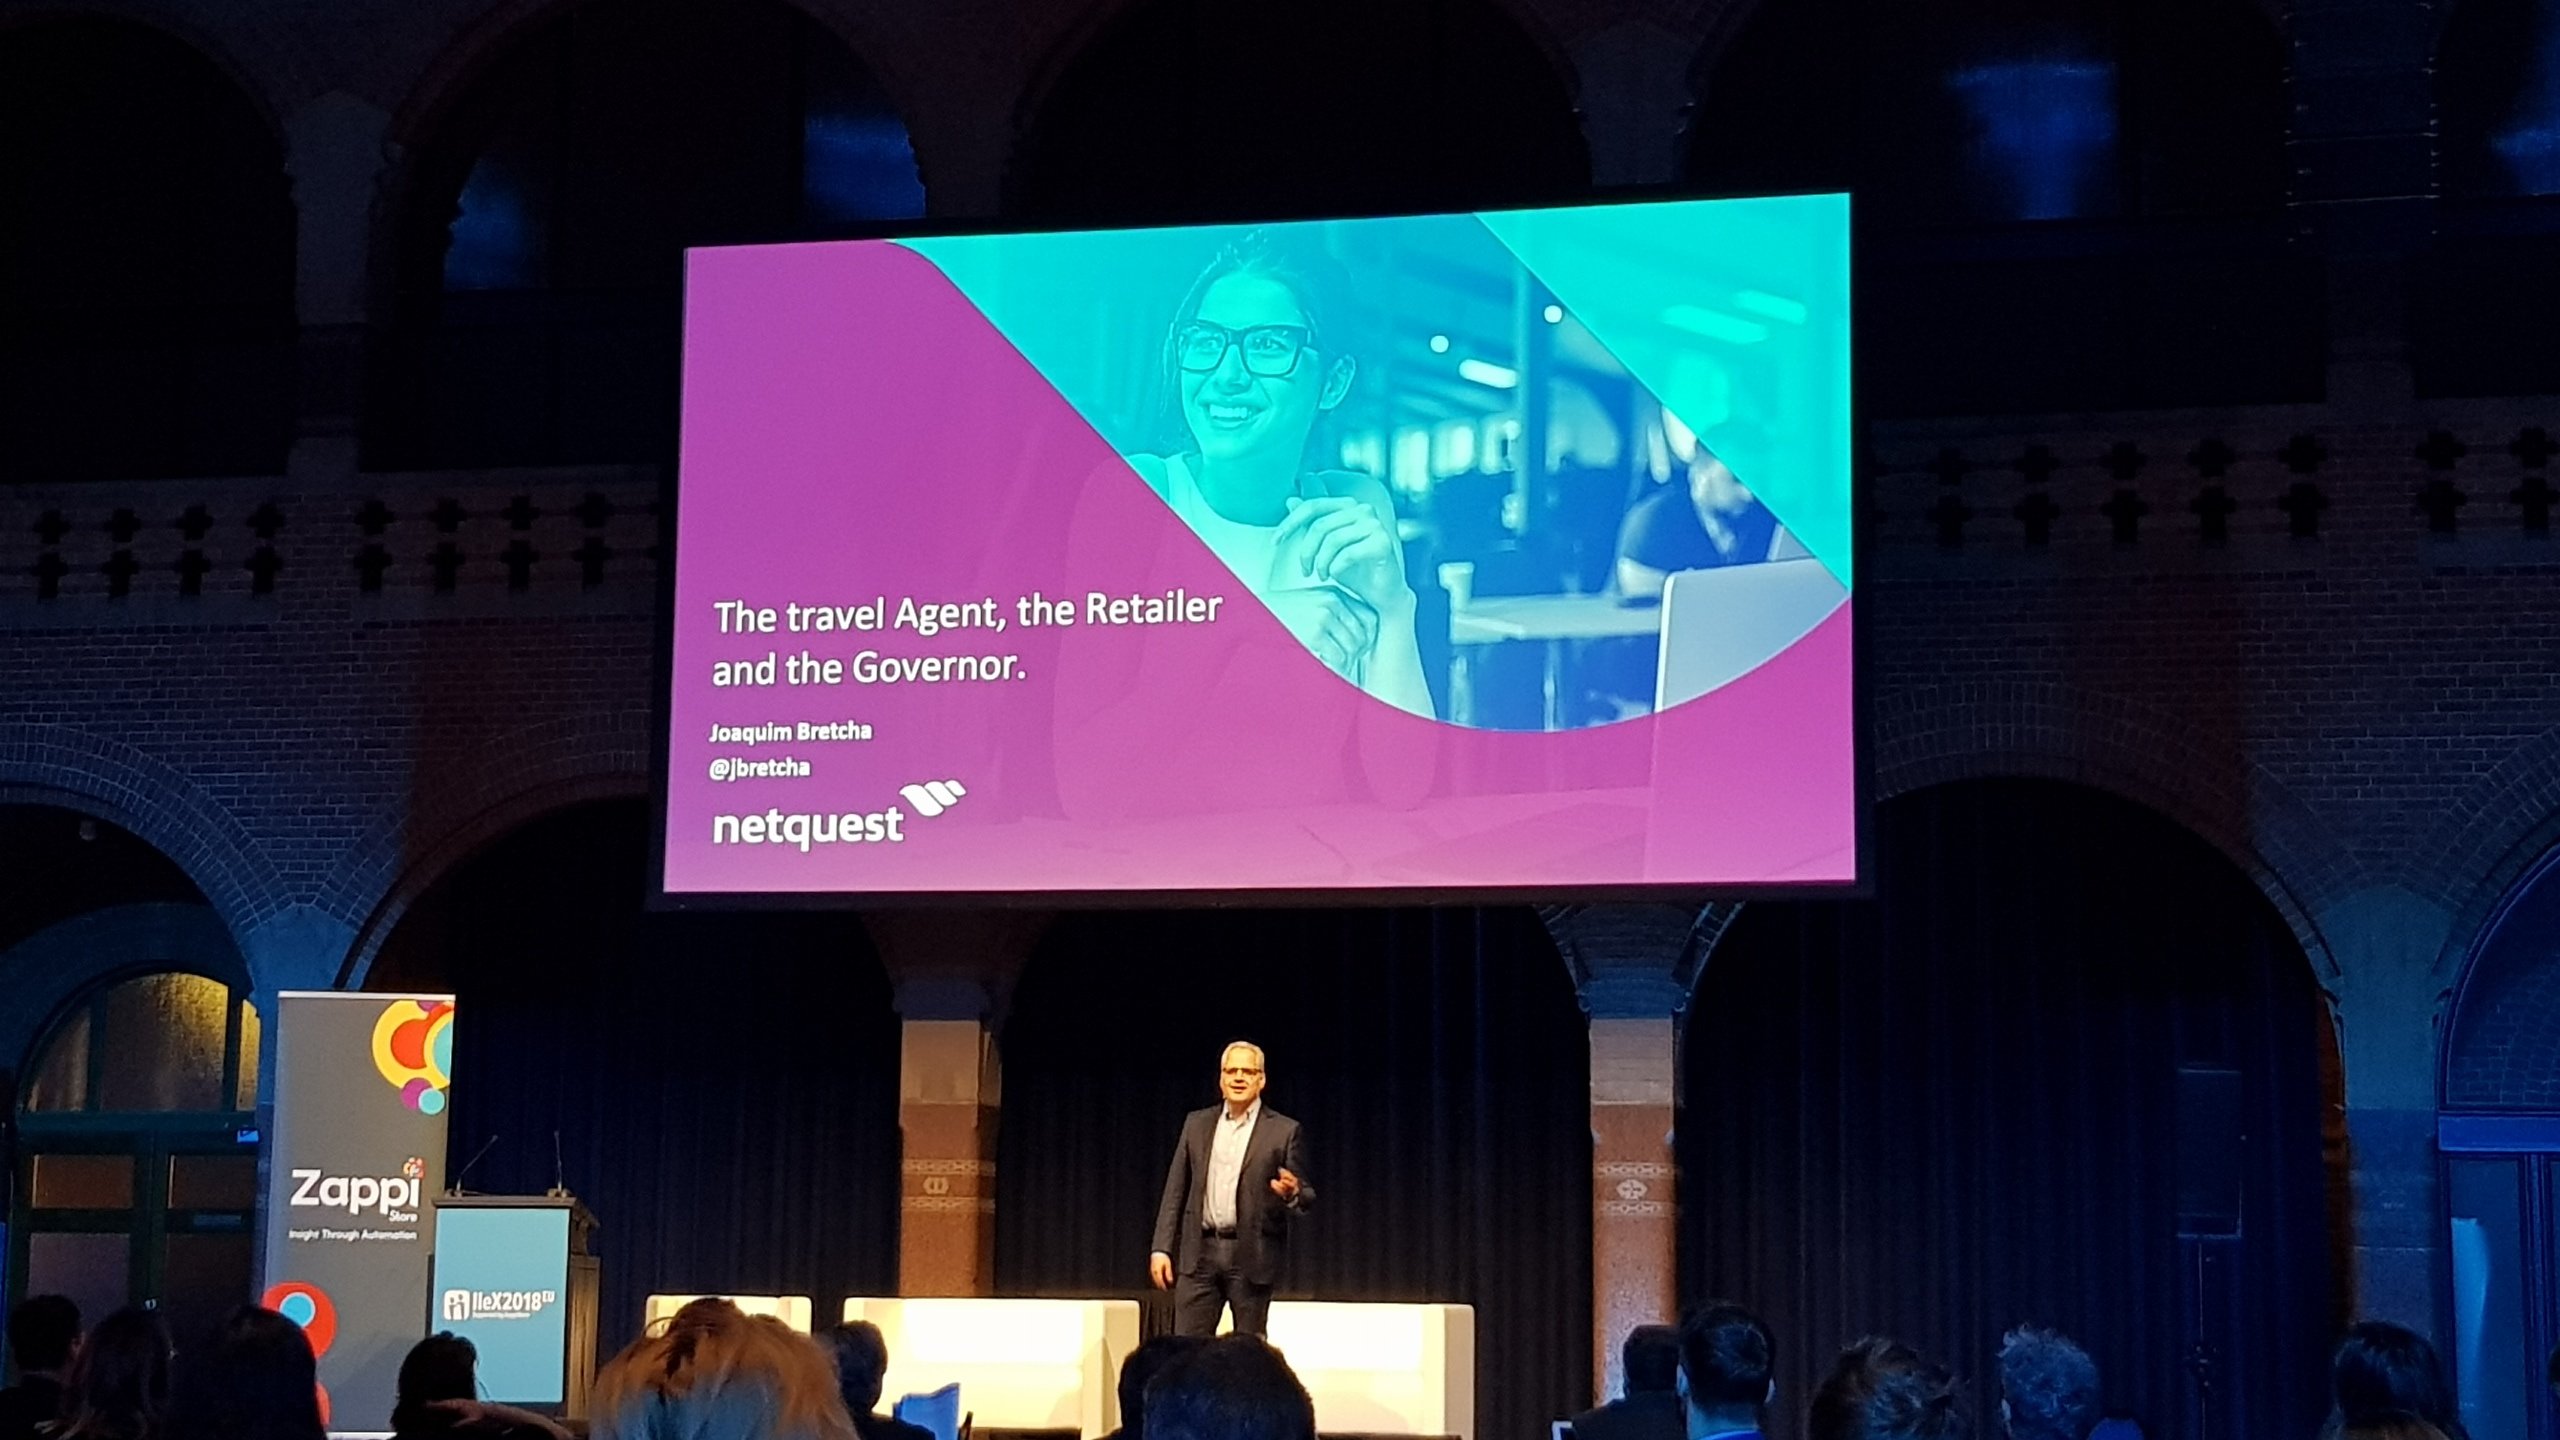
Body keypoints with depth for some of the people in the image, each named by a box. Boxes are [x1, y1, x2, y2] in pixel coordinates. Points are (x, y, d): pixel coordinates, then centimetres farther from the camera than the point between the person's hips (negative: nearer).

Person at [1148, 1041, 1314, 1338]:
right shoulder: (1197, 1124, 11)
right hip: (1200, 1252, 2)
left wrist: (1291, 1193, -21)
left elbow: (1305, 1198, 3)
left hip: (1252, 1256, -2)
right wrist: (1162, 1248, 4)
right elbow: (1175, 1191, 11)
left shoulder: (1284, 1131, 2)